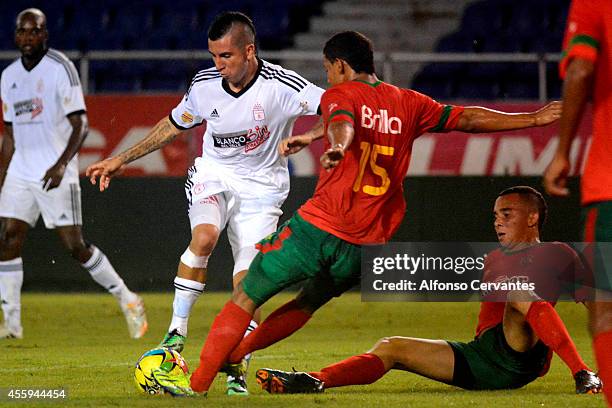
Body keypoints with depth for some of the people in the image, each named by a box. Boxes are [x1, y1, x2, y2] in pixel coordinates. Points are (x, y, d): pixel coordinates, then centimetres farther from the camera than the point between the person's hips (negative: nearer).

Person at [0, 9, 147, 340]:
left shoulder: (60, 69, -8)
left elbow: (80, 124, -13)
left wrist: (61, 163, -26)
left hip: (56, 173, -6)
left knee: (75, 245, -7)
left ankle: (126, 299, 9)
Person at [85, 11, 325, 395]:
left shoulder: (281, 85, -21)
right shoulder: (205, 84, -9)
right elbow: (174, 124, 9)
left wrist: (310, 136, -38)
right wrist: (121, 159, 10)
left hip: (261, 186, -2)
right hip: (213, 174, 2)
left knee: (248, 280, -11)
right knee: (205, 234, -30)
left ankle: (236, 373, 0)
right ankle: (177, 332, -20)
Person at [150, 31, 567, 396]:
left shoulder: (340, 95, 1)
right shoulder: (408, 103, 15)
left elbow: (343, 123, -22)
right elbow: (468, 118, 20)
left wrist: (337, 146, -45)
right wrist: (533, 119, 30)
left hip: (320, 227, -5)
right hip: (367, 247, 5)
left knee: (246, 297, 3)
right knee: (309, 302, 28)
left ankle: (196, 383, -1)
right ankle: (234, 354, 30)